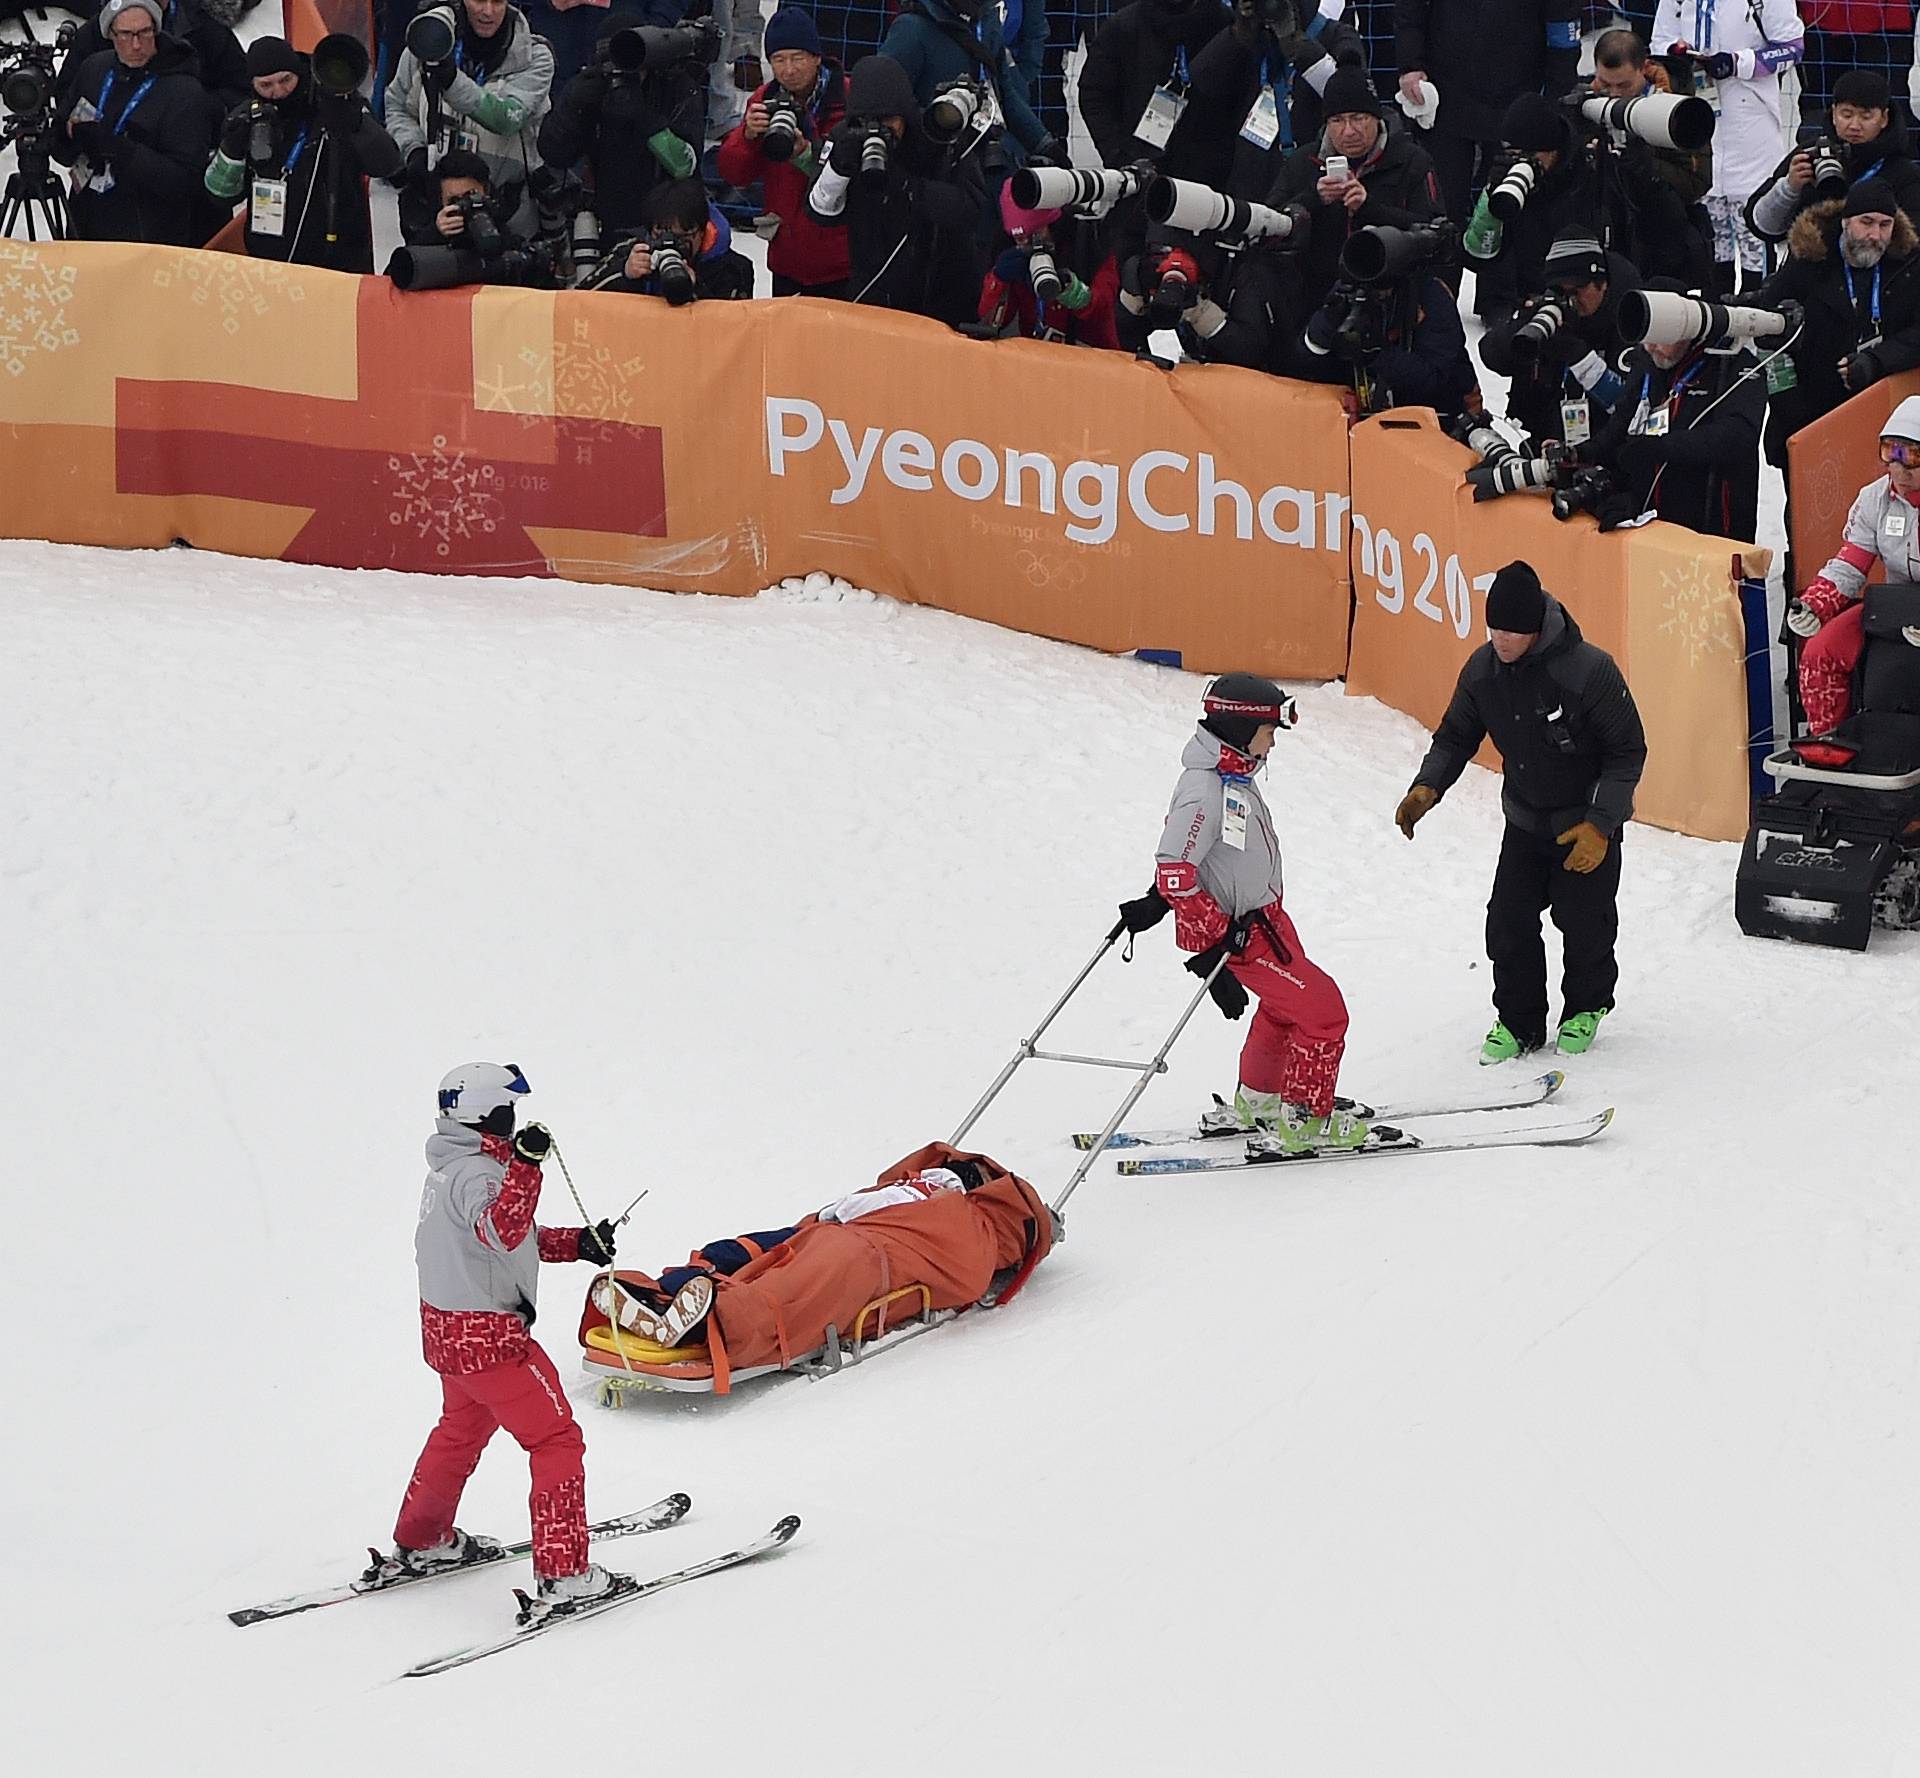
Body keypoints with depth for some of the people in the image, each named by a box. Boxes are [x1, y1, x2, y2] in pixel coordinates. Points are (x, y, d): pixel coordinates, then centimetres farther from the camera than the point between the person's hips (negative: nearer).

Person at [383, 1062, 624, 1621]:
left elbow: (515, 1236, 19)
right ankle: (564, 1574, -9)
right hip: (490, 1338, -10)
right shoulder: (476, 1175, -21)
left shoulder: (448, 1168, 10)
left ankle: (420, 1543, 46)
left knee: (460, 1432, 31)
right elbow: (500, 1230, -41)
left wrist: (577, 1243, 8)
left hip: (447, 1329, 10)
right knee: (558, 1441, -5)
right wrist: (523, 1167, -50)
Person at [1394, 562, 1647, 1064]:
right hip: (1524, 822, 4)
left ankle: (1586, 1008, 31)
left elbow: (1628, 752, -18)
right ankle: (1518, 1021, 17)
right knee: (1509, 924, -1)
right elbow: (1456, 737, 5)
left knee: (1584, 926, 3)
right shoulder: (1482, 670, -10)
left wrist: (1600, 825, -21)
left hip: (1589, 825, -4)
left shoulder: (1588, 670, -26)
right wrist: (1428, 786, -14)